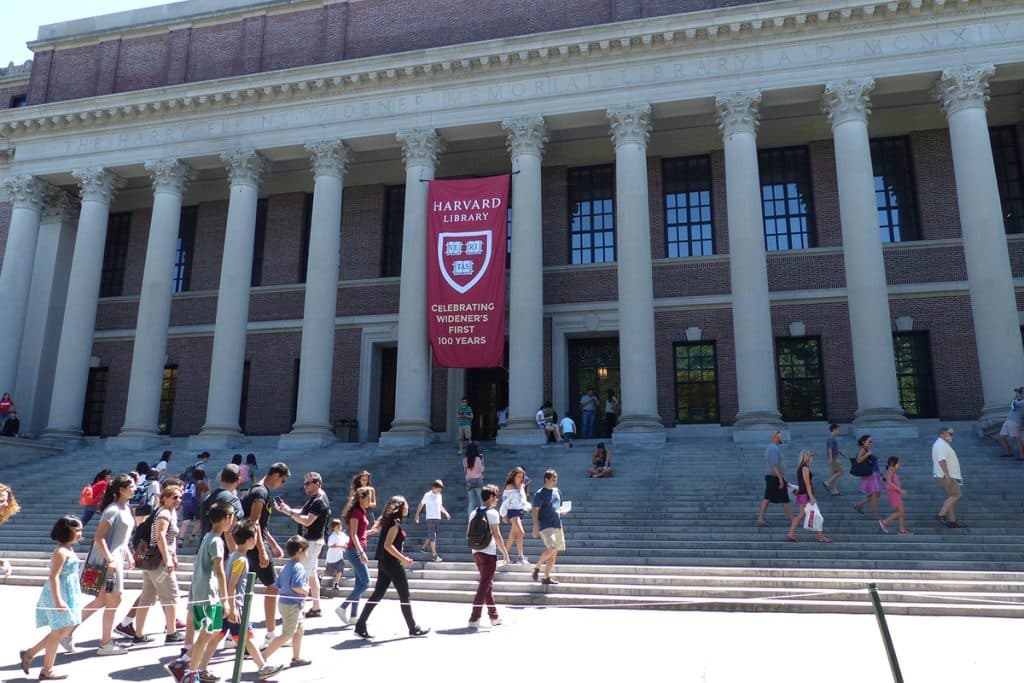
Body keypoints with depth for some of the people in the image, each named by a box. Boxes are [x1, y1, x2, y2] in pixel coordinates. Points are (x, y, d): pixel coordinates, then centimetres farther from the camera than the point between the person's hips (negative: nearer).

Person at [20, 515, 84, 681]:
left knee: (67, 629, 17)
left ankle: (29, 653, 26)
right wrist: (58, 601, -27)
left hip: (68, 596, 10)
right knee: (58, 632, 0)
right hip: (59, 596, -10)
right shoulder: (61, 552, -19)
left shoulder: (69, 549, 12)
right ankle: (47, 671, 13)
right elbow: (54, 577, -23)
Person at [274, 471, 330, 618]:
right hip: (308, 540, 10)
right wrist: (285, 509, -1)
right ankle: (316, 607, 21)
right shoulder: (314, 498, 13)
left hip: (312, 541, -10)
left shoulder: (320, 501, -18)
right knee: (312, 574, 14)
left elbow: (307, 521, -25)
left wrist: (289, 512, -21)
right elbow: (301, 512, 14)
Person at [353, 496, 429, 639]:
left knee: (377, 594, 9)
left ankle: (360, 626, 7)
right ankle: (413, 628, 11)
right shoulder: (395, 522, -14)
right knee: (404, 596, 2)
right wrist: (403, 558, -18)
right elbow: (388, 545, -22)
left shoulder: (390, 521, 15)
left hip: (384, 562, 9)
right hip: (391, 563, -9)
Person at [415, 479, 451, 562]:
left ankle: (423, 547, 32)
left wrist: (445, 513, 9)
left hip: (438, 518, 6)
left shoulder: (439, 496, 10)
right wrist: (417, 515, 0)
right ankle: (434, 555, -4)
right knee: (432, 537, -6)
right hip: (430, 518, -6)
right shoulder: (428, 495, -7)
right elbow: (420, 505, 0)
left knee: (431, 536, 13)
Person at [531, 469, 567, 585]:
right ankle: (536, 567, -1)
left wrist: (561, 511, 1)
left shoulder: (557, 491, 14)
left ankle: (546, 577, 17)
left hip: (557, 525, 7)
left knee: (555, 552, 7)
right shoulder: (540, 494, -7)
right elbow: (535, 510, -10)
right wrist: (535, 526, -17)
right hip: (545, 525, -7)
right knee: (551, 548, -21)